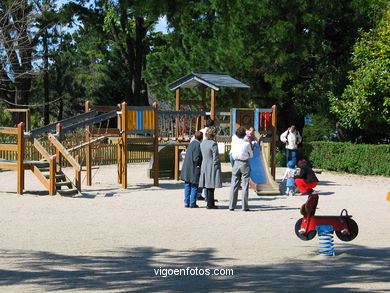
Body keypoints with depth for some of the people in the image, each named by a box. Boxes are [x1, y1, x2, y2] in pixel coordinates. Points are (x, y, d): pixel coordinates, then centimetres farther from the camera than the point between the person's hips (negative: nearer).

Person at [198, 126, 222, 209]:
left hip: (204, 166, 8)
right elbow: (215, 157, -16)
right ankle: (210, 204, 0)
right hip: (212, 166, -8)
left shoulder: (203, 142, 6)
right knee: (211, 187, -2)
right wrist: (217, 167, -8)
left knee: (208, 186, 13)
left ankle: (211, 203, 20)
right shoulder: (213, 144, -17)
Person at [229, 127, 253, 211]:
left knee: (234, 185, 7)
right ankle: (244, 206, 1)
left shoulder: (233, 143, -2)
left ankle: (231, 205, 7)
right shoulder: (247, 144, -8)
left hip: (236, 163, 3)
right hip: (245, 164, -3)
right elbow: (251, 155, 3)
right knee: (245, 186, 2)